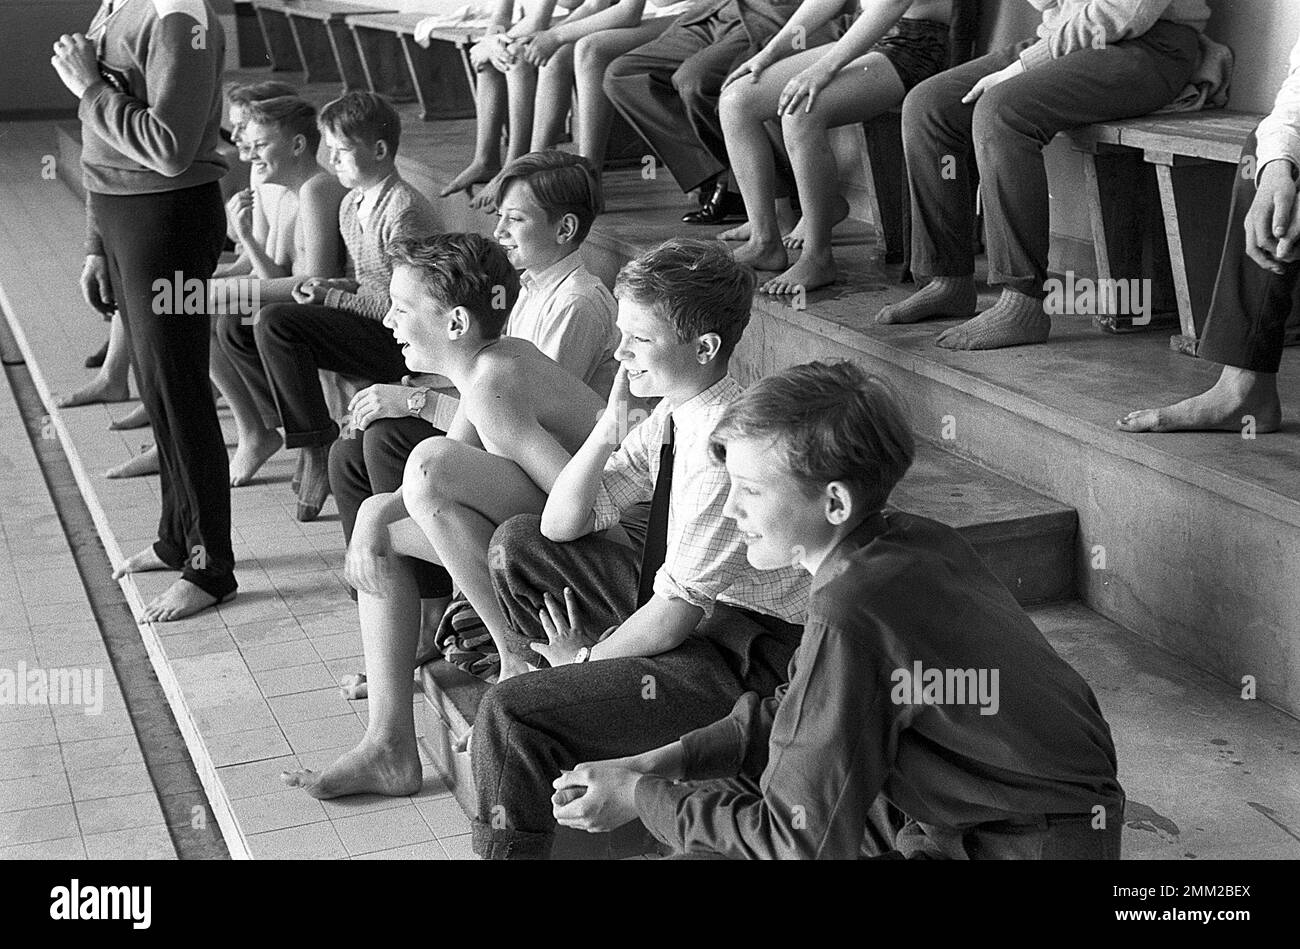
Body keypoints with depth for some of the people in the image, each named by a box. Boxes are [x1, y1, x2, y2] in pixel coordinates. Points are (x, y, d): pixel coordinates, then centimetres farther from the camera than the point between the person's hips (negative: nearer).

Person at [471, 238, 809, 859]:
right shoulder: (671, 418, 0)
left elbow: (677, 613, -22)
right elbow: (560, 525, 4)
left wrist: (584, 657, -6)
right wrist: (608, 430, -11)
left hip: (738, 662, -9)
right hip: (682, 608, 9)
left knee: (508, 715, -20)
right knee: (518, 544, 12)